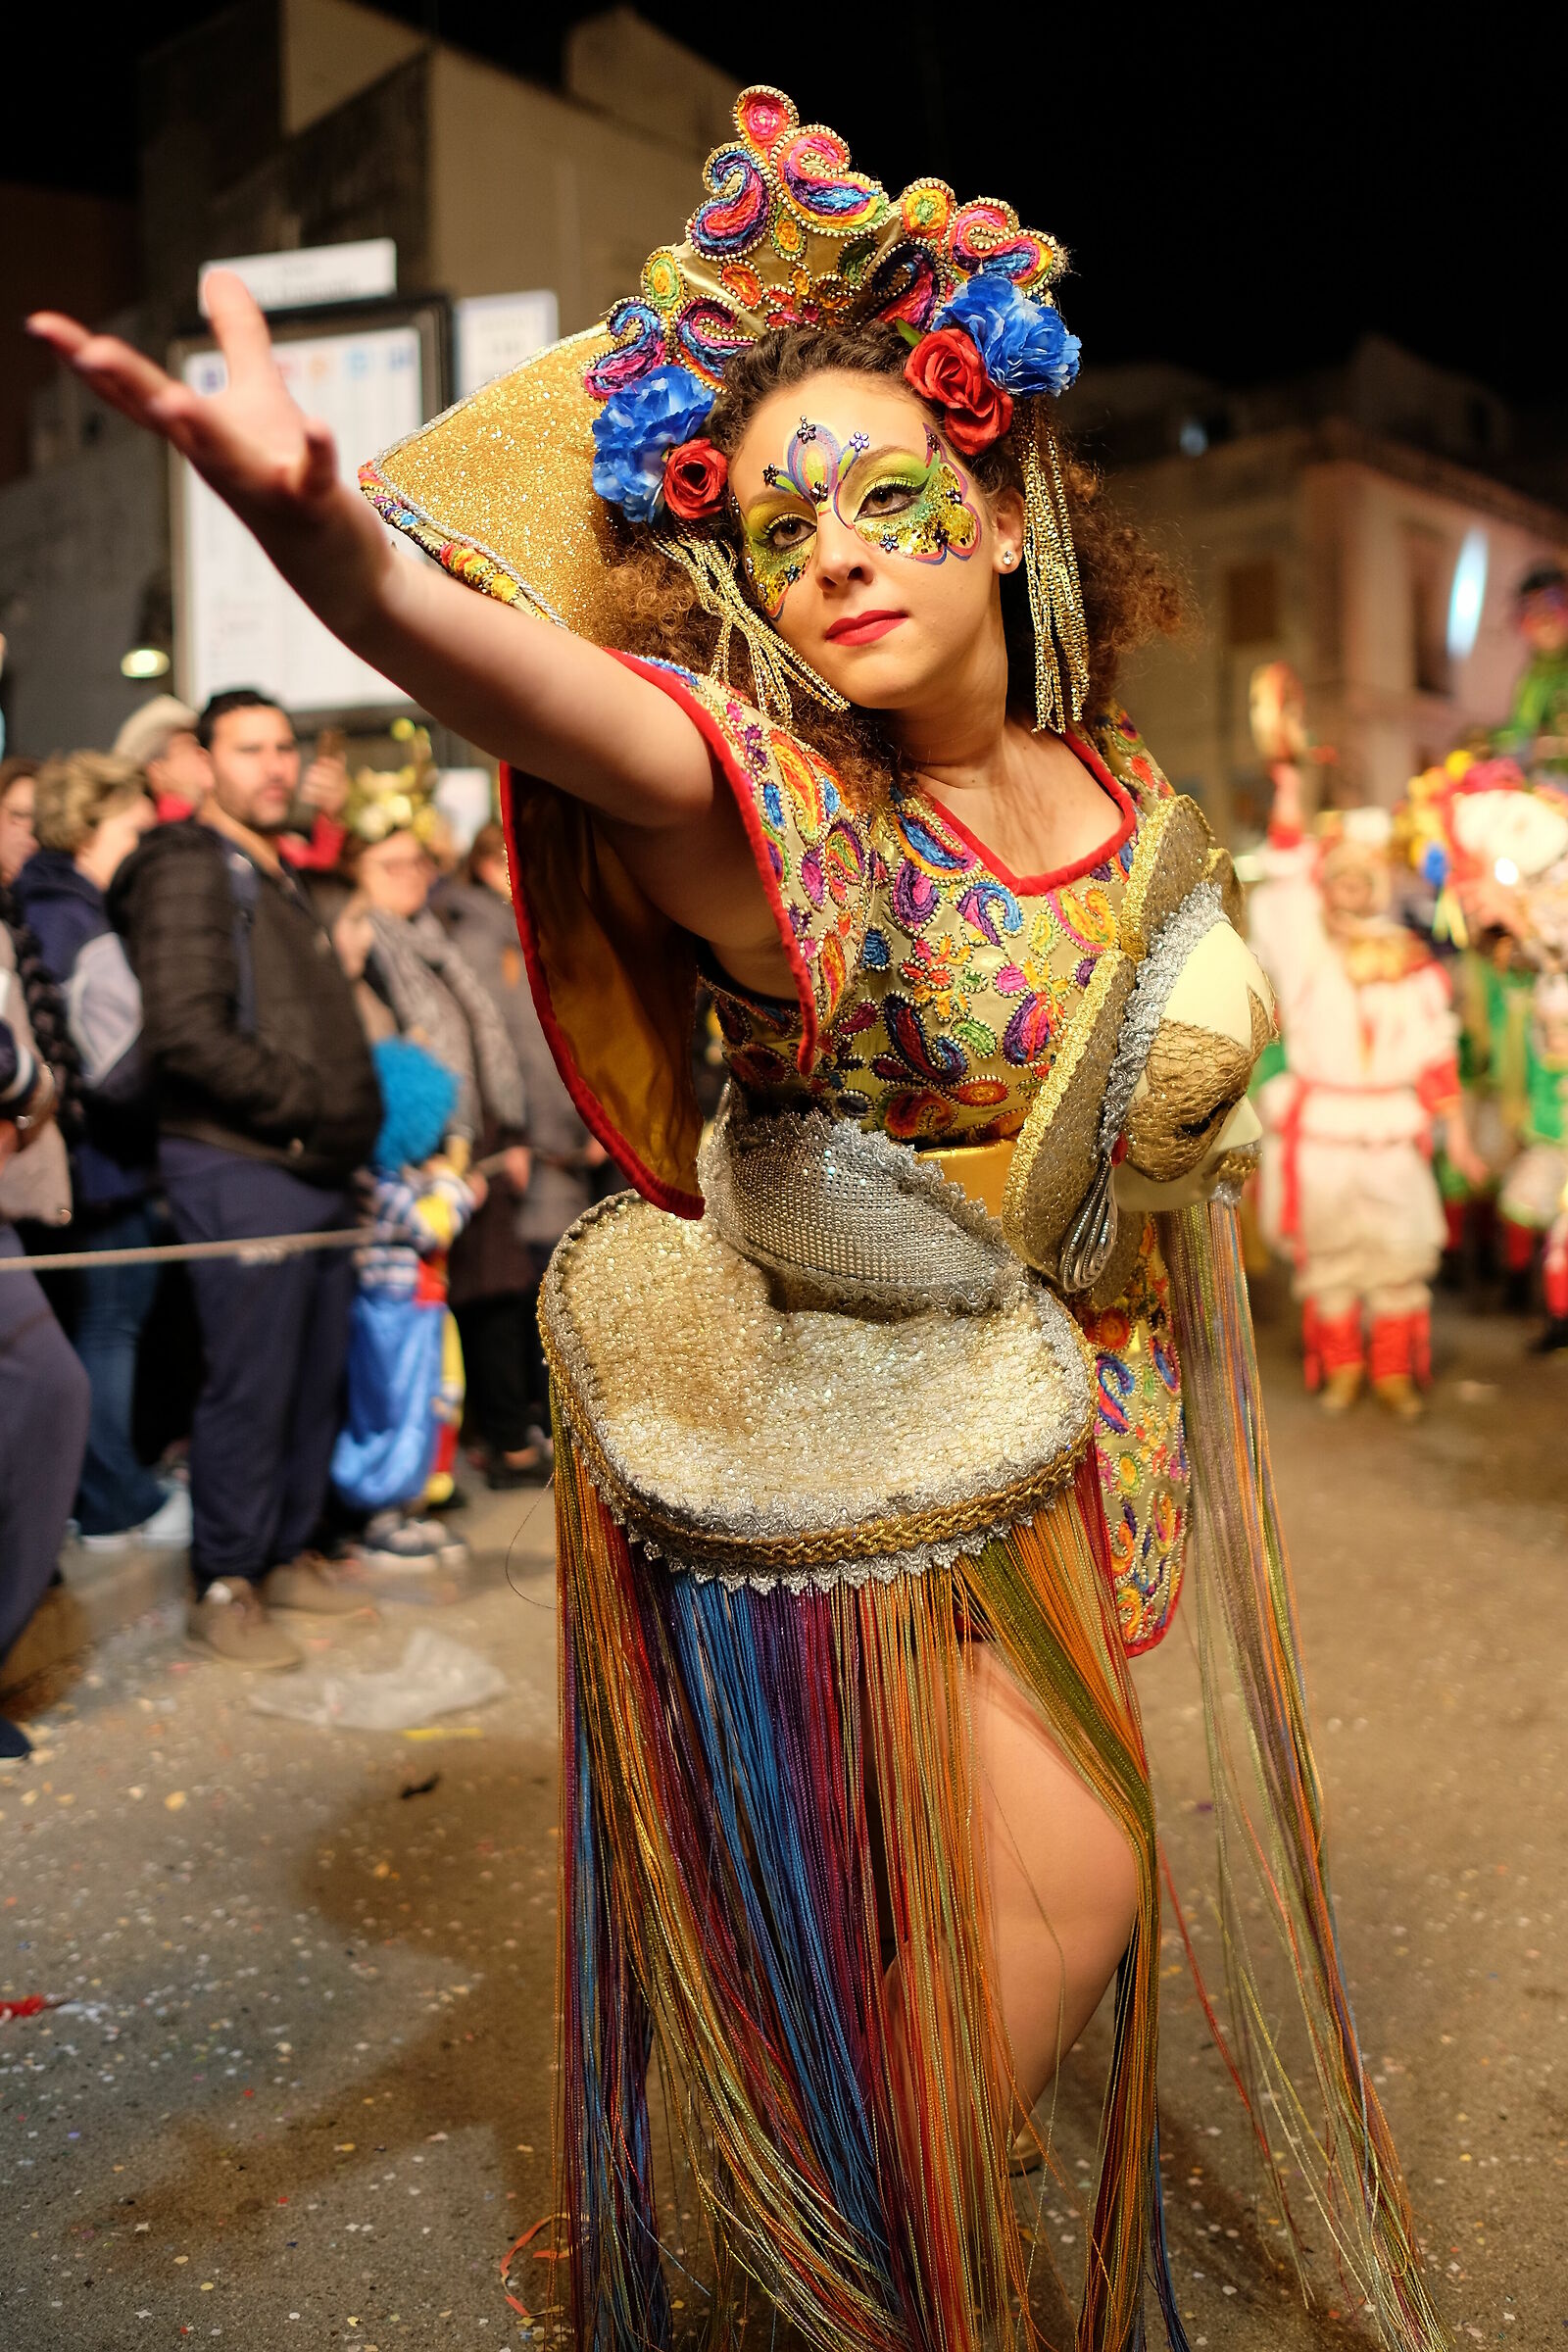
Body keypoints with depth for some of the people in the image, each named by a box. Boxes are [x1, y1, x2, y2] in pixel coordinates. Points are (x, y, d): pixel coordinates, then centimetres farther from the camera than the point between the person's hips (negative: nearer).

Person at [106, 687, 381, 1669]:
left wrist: (354, 1121, 11)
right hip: (240, 1171, -8)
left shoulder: (282, 878, 22)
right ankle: (226, 1586, 12)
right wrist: (310, 1102, -14)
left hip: (317, 1172, 9)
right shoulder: (189, 869, -8)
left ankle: (289, 1552, 27)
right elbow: (186, 1035, -19)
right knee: (250, 1385, -2)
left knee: (317, 1378, 13)